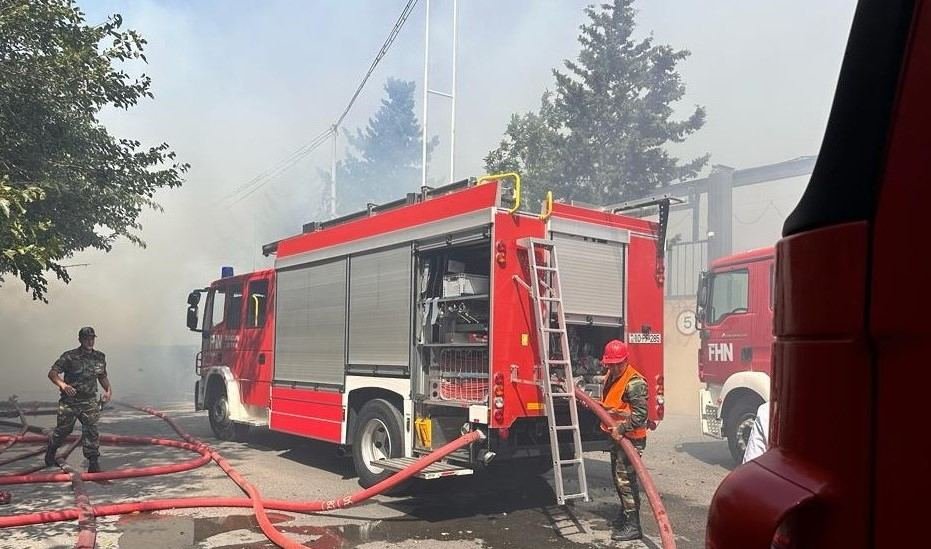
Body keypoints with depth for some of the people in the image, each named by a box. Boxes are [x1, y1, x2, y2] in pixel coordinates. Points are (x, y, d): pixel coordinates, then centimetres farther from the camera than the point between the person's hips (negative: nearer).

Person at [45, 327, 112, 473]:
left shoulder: (100, 357, 5)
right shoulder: (69, 356, -10)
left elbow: (102, 376, 18)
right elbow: (52, 373, -12)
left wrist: (108, 389, 2)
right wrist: (62, 384, -30)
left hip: (89, 402, 2)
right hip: (69, 401, -2)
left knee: (92, 431, -6)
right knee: (63, 429, 12)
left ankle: (93, 463, -2)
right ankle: (51, 449, 43)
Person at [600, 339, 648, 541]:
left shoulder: (634, 382, -20)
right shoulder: (610, 376, 10)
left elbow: (640, 413, -25)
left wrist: (622, 428, -28)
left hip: (631, 438, -10)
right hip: (617, 436, 10)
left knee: (625, 479, -10)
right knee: (618, 476, 20)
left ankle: (633, 526, -5)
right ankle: (626, 512, 37)